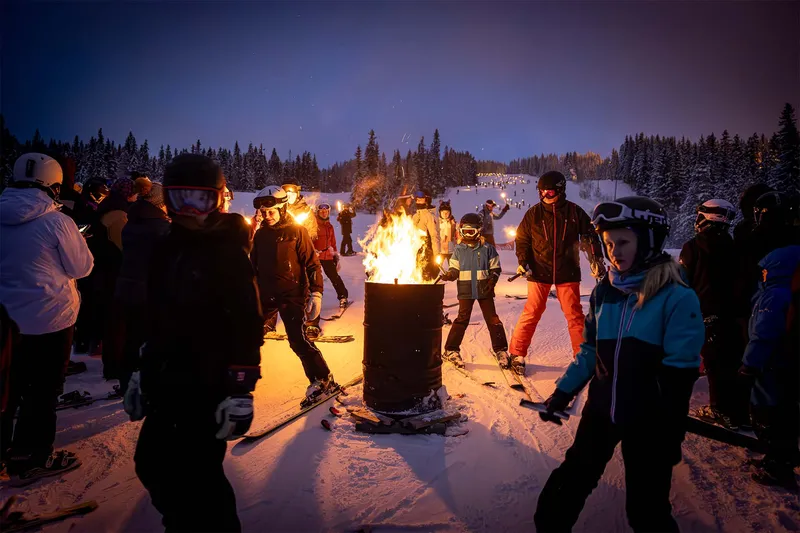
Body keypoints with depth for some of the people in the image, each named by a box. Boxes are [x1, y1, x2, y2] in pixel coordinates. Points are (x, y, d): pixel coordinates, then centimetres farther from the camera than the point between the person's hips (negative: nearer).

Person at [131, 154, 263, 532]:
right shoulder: (165, 249, 8)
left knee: (197, 472, -4)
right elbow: (156, 318, 17)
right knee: (153, 463, 18)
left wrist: (241, 390, -18)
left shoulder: (228, 250, -12)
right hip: (168, 382, 8)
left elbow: (247, 325, -15)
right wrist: (145, 371, 19)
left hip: (209, 385, -7)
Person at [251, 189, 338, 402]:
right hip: (266, 295, 6)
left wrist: (316, 292, -15)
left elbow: (313, 264, -7)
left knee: (297, 339, -14)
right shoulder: (260, 235, 10)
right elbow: (254, 266, 19)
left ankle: (322, 380, -3)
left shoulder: (297, 231, -5)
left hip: (292, 294, -6)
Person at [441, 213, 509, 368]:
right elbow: (455, 269, 7)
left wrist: (492, 280, -11)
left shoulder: (487, 248, 1)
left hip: (484, 289, 0)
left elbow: (495, 268, 6)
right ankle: (451, 350, 9)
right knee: (462, 319, 0)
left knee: (492, 319, 3)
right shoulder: (458, 249, 5)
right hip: (466, 290, 0)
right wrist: (449, 275, -14)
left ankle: (501, 350, 14)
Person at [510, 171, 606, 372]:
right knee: (532, 312, 0)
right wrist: (523, 262, -5)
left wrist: (596, 260, -2)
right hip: (539, 271, 0)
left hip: (567, 271, 1)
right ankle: (517, 354, 9)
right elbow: (522, 239, 6)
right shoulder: (534, 213, -1)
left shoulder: (574, 211, -2)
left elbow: (589, 236, 5)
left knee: (574, 314, 5)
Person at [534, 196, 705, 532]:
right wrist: (563, 391, 6)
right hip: (601, 409, 5)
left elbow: (679, 375, -14)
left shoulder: (678, 298, -15)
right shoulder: (605, 291, 0)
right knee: (569, 482, 16)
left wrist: (671, 437, -12)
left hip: (647, 421, -4)